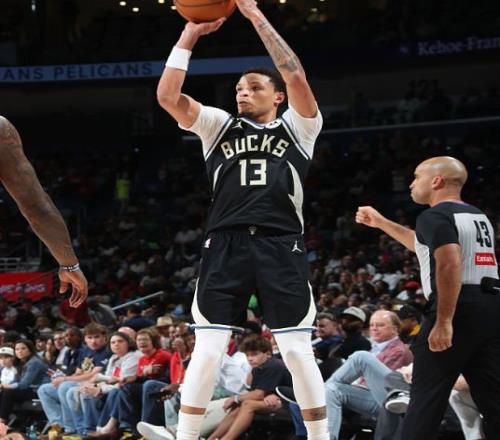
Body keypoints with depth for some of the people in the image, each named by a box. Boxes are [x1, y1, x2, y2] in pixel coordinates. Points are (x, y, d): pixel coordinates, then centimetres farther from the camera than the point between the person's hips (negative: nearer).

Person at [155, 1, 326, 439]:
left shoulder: (298, 127, 11)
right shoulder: (219, 126, 16)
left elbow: (296, 77, -7)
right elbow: (167, 96, 4)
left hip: (281, 246, -1)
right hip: (226, 244, 2)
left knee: (299, 351, -1)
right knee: (207, 350, -3)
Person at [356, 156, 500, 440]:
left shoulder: (435, 216, -6)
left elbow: (450, 264, -22)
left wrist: (443, 322, -23)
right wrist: (381, 222, 43)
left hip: (460, 309, -8)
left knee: (427, 396, -1)